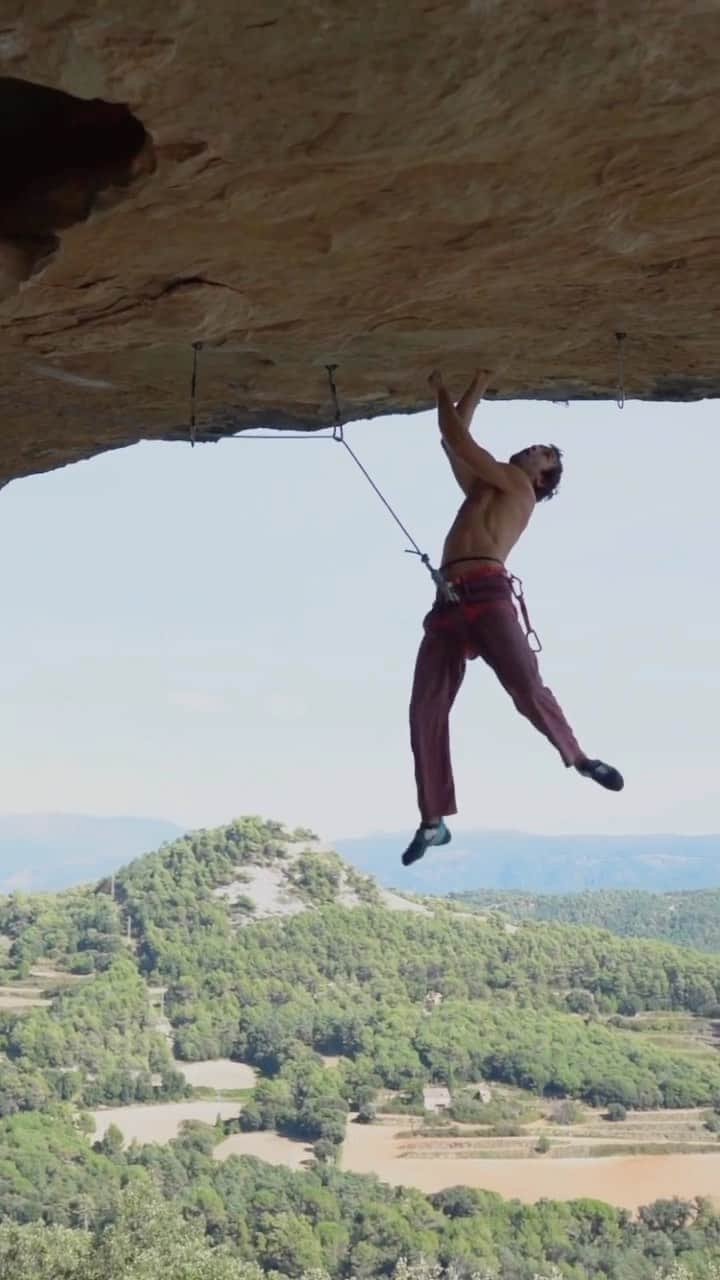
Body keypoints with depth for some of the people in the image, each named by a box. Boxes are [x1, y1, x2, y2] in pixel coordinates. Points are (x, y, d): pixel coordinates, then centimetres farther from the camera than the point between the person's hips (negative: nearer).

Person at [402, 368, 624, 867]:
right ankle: (434, 821, -2)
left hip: (487, 593, -7)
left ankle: (577, 756, 6)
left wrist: (442, 391, 24)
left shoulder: (517, 484, 12)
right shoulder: (483, 488, 32)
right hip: (449, 603, 7)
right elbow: (454, 442, 36)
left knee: (527, 688, -20)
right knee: (425, 710, -4)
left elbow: (458, 439, 10)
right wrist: (478, 386, 39)